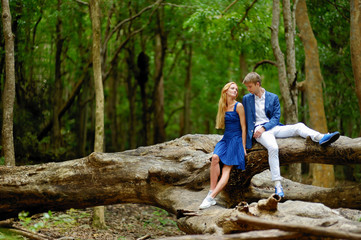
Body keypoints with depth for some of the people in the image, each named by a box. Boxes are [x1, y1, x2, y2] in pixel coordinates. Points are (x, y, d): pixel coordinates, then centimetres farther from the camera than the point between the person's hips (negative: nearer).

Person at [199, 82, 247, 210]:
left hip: (236, 139, -5)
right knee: (215, 157, -25)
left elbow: (243, 127, -5)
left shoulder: (238, 106, -4)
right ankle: (212, 190, -27)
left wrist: (243, 146, -9)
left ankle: (211, 197, -29)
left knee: (227, 168, -18)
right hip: (225, 138, 5)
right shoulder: (223, 107, 14)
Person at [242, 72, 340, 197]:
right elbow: (245, 119, 17)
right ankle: (277, 185, -39)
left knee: (299, 126, -19)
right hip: (258, 130, -4)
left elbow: (276, 117, 4)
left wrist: (264, 127, -12)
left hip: (273, 127, 4)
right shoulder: (246, 99, 12)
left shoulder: (273, 97, 11)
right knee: (273, 147, -34)